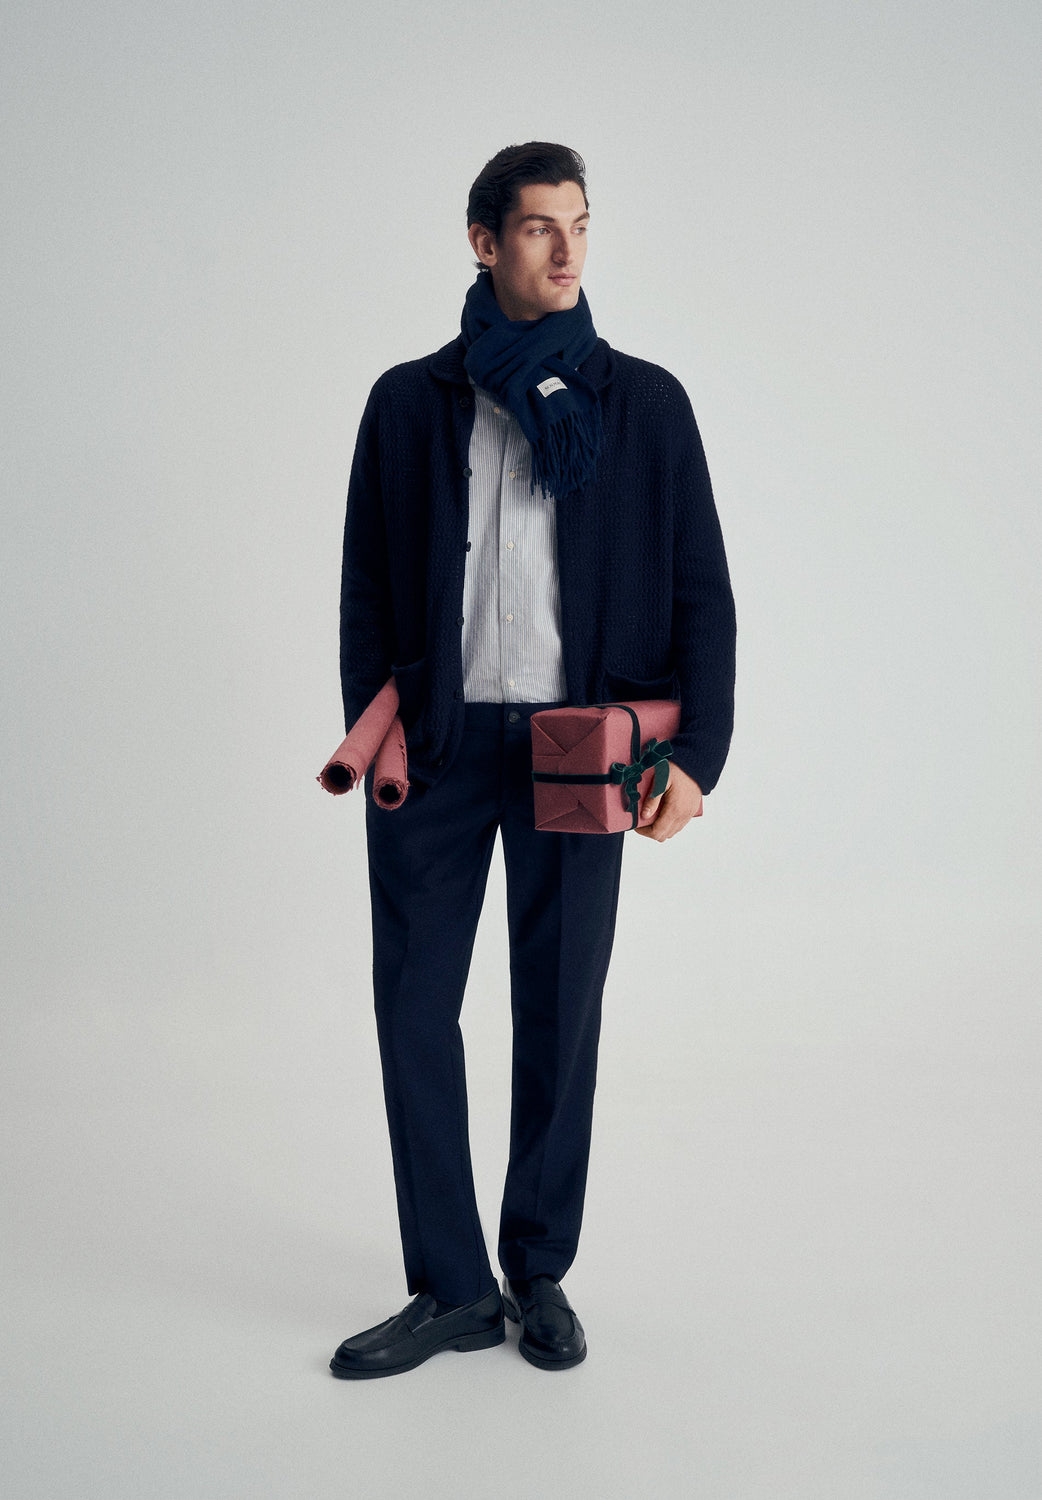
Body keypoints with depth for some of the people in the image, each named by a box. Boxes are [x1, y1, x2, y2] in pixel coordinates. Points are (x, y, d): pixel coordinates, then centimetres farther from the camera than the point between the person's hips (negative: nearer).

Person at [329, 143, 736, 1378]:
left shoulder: (644, 403, 6)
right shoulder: (410, 402, 8)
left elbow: (701, 591, 3)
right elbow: (366, 588, 10)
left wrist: (697, 754, -7)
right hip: (440, 744, 1)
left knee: (560, 1011, 6)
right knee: (414, 1005, 1)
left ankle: (540, 1275, 24)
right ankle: (452, 1290, 16)